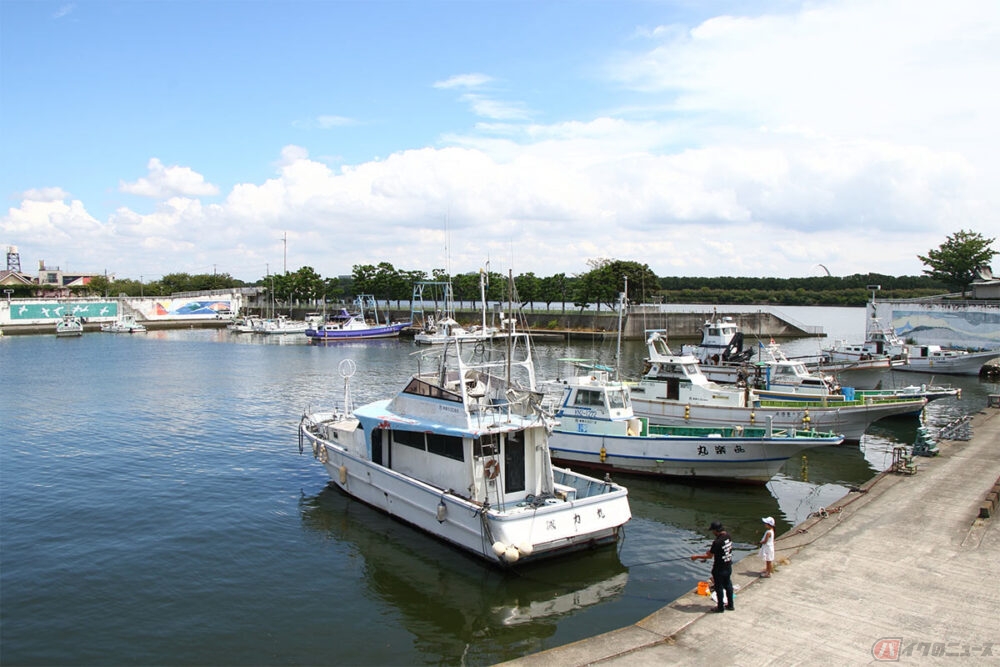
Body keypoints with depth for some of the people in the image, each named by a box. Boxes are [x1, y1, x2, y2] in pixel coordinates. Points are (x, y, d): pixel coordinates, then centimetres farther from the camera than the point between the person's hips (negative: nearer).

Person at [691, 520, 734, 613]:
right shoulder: (728, 537, -4)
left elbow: (709, 556, -20)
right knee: (728, 585, 20)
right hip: (728, 566, 8)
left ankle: (720, 607, 19)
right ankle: (730, 605, 32)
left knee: (719, 587, 8)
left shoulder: (717, 542, -28)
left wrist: (696, 557, -9)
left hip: (719, 569, -8)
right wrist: (710, 550, 17)